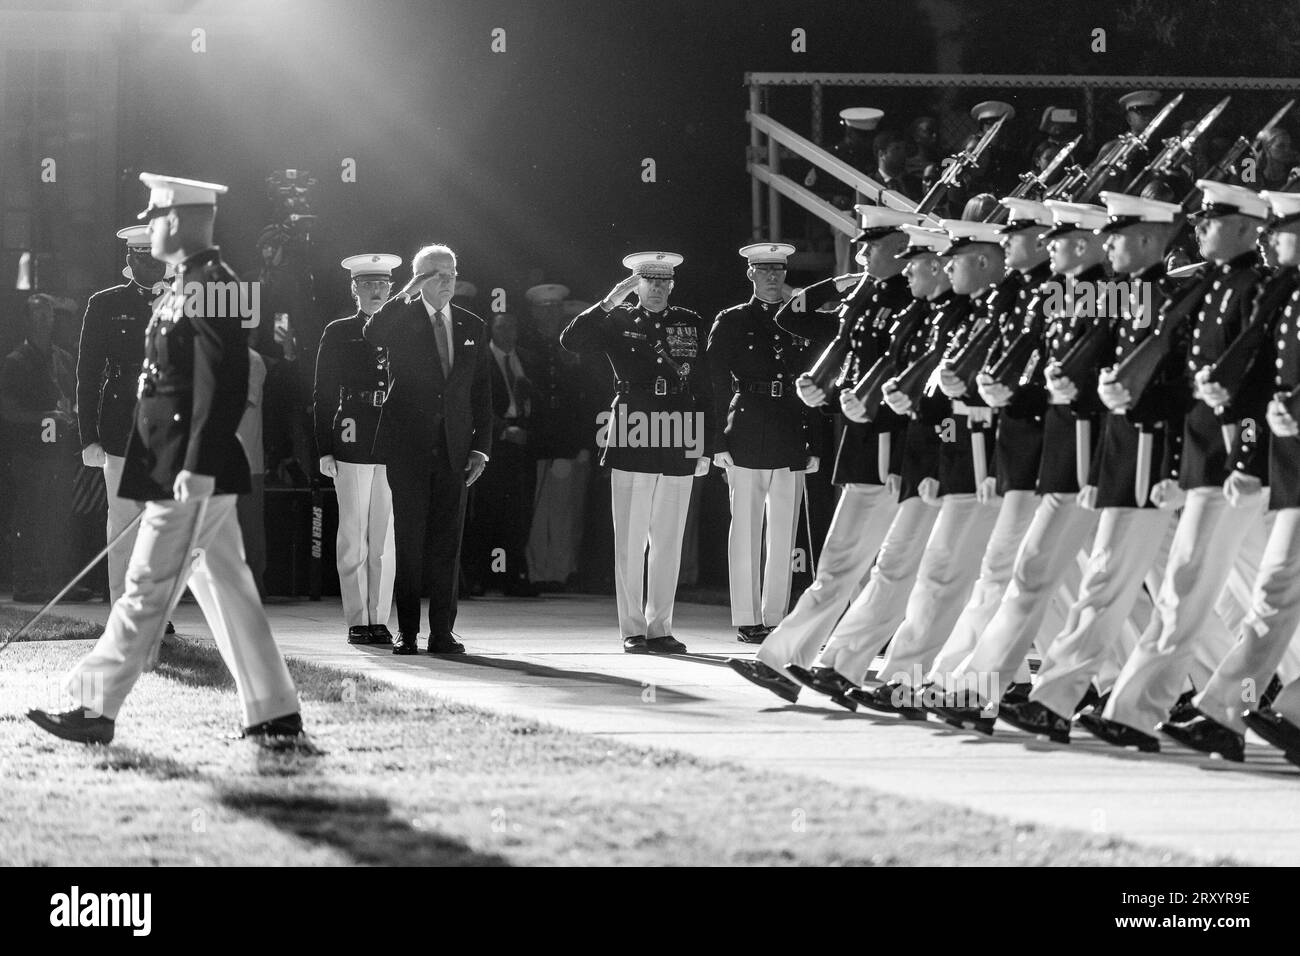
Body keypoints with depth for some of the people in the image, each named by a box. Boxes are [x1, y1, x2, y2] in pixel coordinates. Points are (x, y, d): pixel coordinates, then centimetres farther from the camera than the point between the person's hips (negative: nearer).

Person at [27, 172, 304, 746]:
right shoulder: (192, 287, 17)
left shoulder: (210, 286, -15)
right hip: (188, 468, 10)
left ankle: (96, 709, 1)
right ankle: (274, 715, 10)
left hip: (189, 468, -10)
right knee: (224, 588, 10)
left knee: (147, 588, -4)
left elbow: (222, 383, -22)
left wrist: (197, 467, -25)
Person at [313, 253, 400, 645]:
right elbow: (322, 395, 5)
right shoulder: (338, 333, 7)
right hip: (352, 443, -2)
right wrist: (324, 449, -1)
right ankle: (357, 621, 1)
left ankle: (380, 619, 5)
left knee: (385, 536, 1)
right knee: (353, 534, -2)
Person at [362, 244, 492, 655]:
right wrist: (407, 294, -22)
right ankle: (407, 631, 1)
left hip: (454, 449, 3)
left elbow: (482, 392, 12)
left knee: (447, 542, 2)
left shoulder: (472, 327, 12)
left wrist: (481, 448, 5)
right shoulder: (402, 319, 2)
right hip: (408, 447, -3)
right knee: (409, 540, -2)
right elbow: (371, 335, -21)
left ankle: (443, 631, 6)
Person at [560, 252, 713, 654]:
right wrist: (609, 302, -13)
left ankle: (660, 628, 10)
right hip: (632, 442, -2)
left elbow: (704, 390, 13)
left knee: (668, 542, 5)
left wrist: (706, 448, 7)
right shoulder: (617, 321, 7)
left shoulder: (691, 325, 13)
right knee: (630, 541, -2)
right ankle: (633, 629, 3)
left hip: (678, 448, 2)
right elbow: (571, 341, -9)